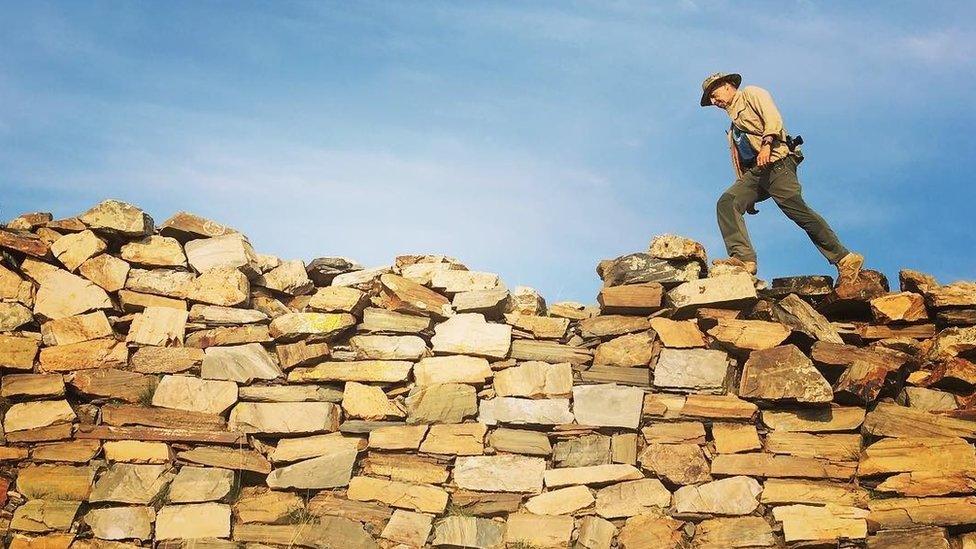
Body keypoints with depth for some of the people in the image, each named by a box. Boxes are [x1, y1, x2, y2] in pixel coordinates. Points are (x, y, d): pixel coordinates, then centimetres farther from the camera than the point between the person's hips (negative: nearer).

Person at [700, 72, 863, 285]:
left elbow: (773, 117, -6)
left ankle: (845, 260, -15)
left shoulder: (750, 94, 13)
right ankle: (743, 258, -30)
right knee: (726, 202, -17)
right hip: (754, 172, 8)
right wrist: (745, 192, 21)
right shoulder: (733, 125, 35)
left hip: (775, 163, -8)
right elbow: (738, 160, 29)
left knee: (798, 211, -19)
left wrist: (766, 144, -22)